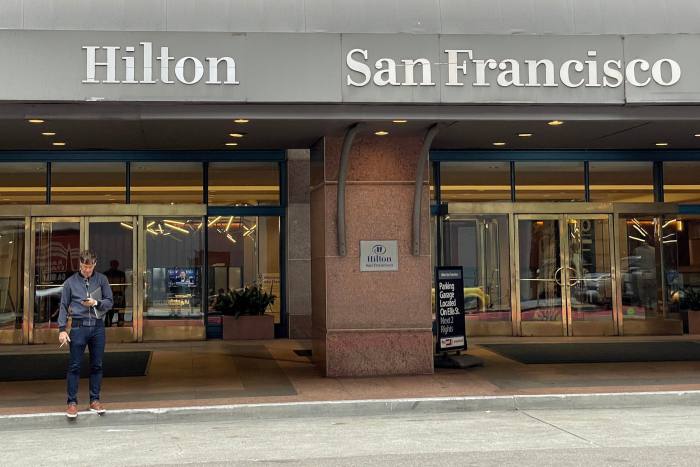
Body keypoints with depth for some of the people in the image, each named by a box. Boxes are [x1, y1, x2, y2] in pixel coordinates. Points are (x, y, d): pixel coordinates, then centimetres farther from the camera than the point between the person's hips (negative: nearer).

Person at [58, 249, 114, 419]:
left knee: (97, 365, 8)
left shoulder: (102, 279, 5)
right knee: (74, 366, -1)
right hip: (79, 327, -1)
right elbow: (63, 307, 5)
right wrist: (62, 329, -2)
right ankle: (72, 402, 7)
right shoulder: (70, 282, 3)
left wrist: (96, 302, -14)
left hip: (98, 327, 2)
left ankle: (94, 400, 18)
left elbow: (109, 302, 6)